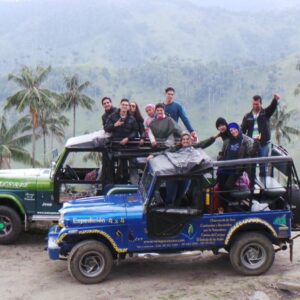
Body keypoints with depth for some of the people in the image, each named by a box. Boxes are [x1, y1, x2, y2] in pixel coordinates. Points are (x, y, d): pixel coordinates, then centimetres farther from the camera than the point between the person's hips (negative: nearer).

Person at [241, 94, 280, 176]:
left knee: (263, 165, 2)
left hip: (263, 143, -1)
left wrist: (275, 100, -33)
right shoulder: (248, 116, 9)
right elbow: (243, 130, 5)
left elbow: (272, 107, -13)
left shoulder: (265, 113, 7)